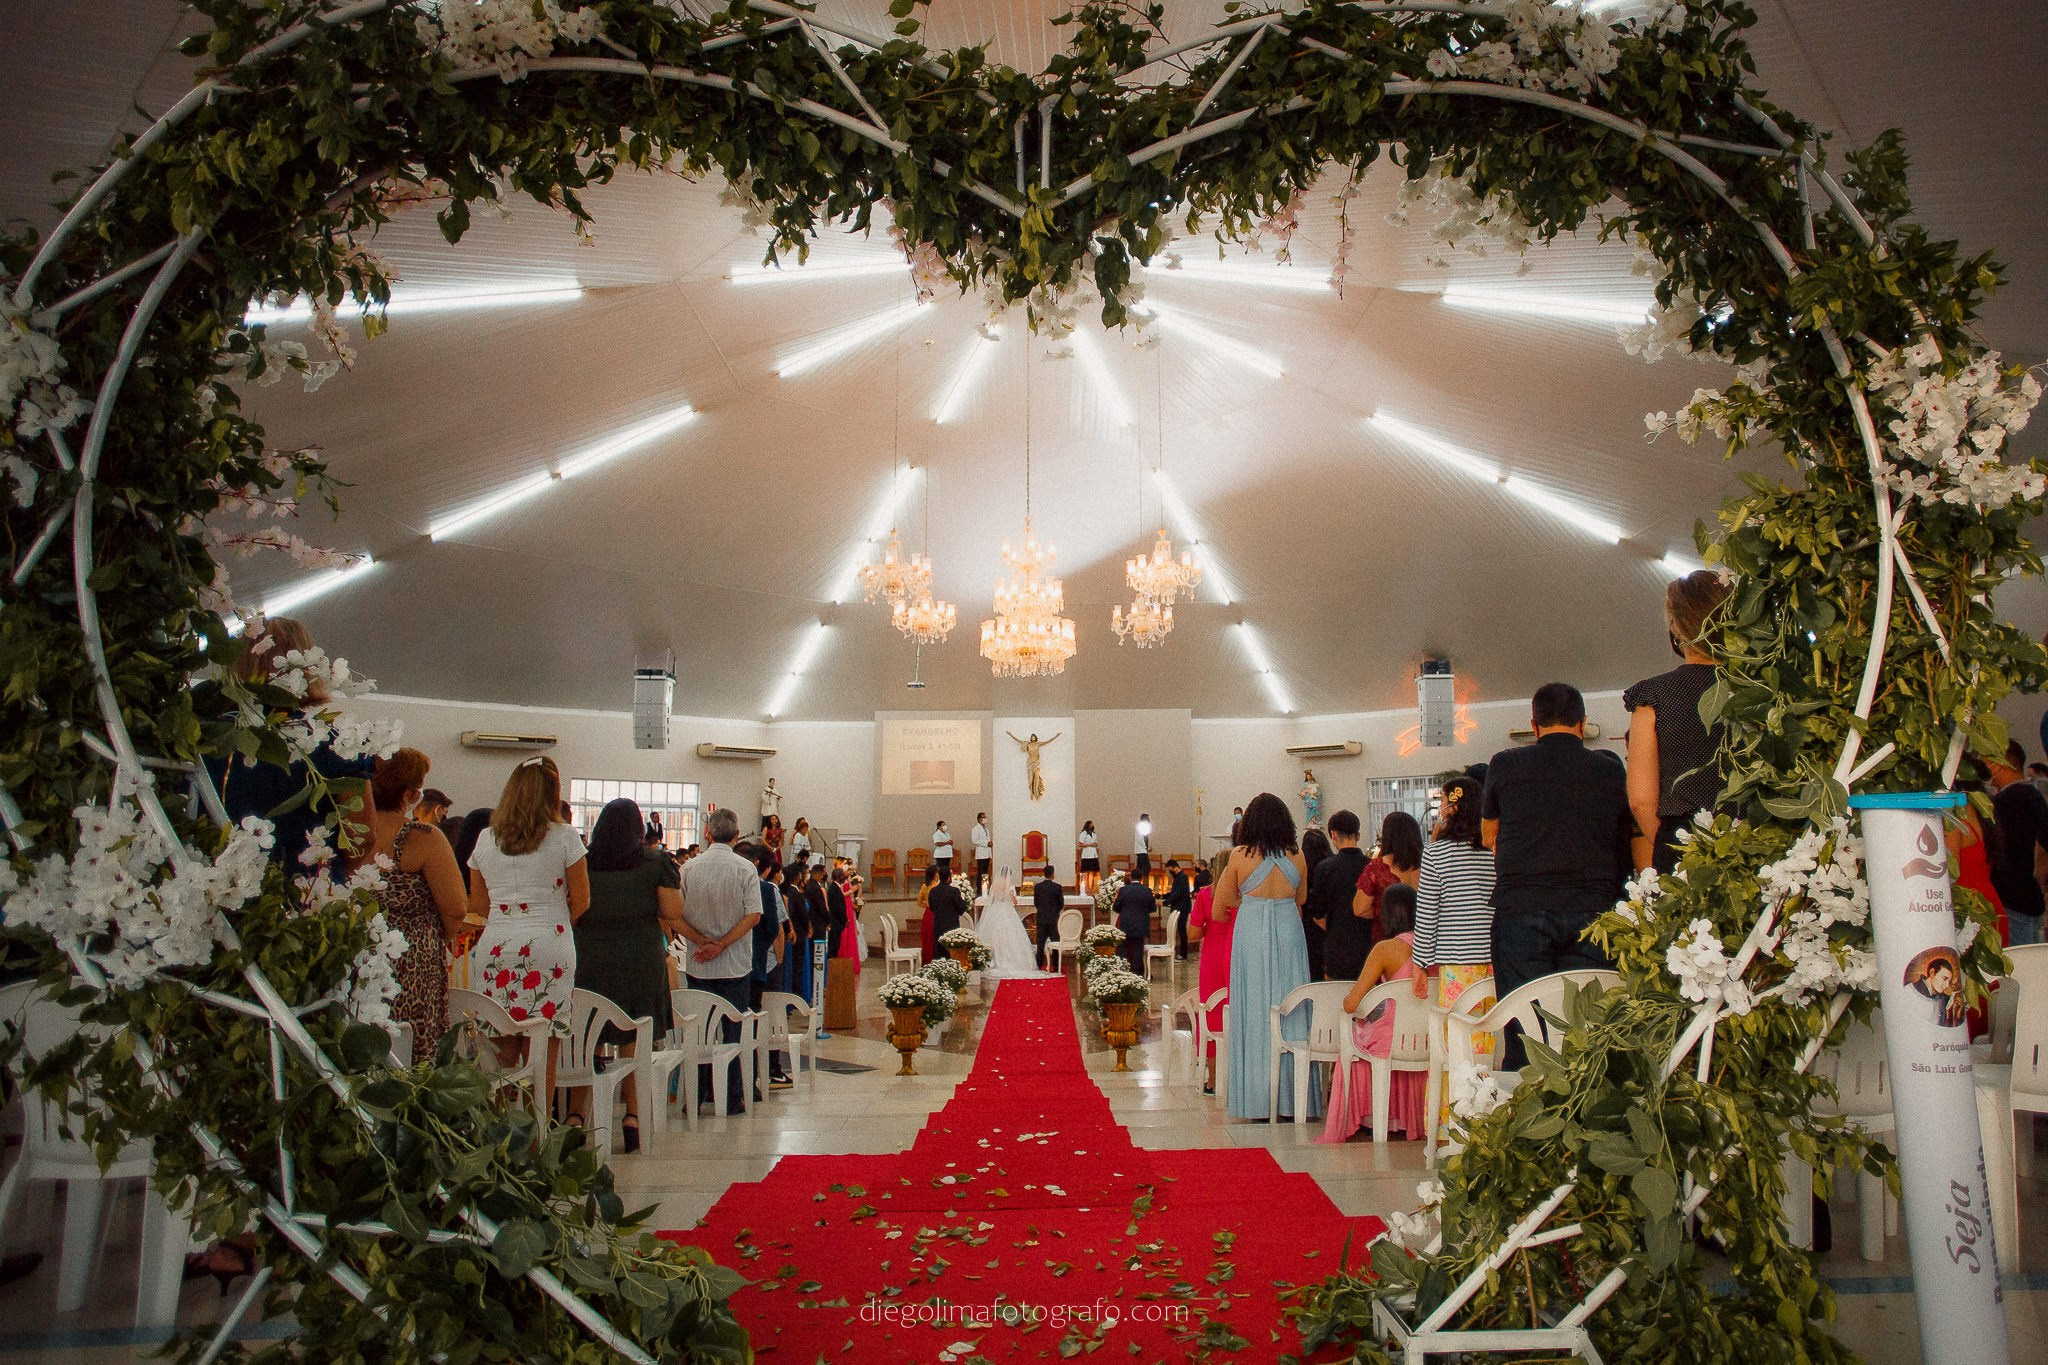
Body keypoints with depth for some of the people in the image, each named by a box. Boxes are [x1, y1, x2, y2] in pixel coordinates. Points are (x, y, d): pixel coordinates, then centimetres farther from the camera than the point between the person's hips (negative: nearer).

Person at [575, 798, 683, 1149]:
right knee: (635, 1041, 7)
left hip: (590, 959, 1)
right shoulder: (655, 864, -3)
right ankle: (633, 1114, 1)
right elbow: (673, 914, -7)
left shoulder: (583, 864, 1)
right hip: (642, 960, -1)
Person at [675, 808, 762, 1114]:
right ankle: (732, 1098, 8)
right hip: (735, 966, -2)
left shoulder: (688, 868, -1)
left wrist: (702, 941, -5)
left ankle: (694, 1097, 15)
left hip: (698, 965, 2)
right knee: (733, 1031, 5)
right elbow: (753, 915, -14)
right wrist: (721, 946, -13)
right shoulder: (745, 869, -6)